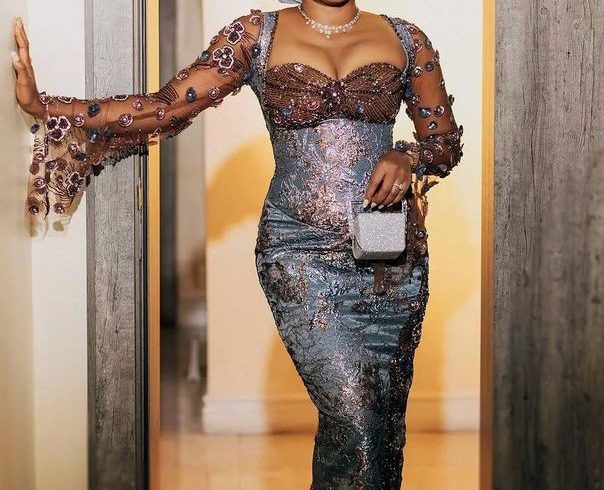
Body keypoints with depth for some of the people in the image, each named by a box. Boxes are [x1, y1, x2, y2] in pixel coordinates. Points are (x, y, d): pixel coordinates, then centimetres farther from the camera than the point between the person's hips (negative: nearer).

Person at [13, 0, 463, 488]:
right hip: (300, 248, -2)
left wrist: (409, 158, -11)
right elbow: (165, 107, -5)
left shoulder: (405, 39, 7)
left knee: (386, 415, 5)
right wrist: (42, 106, -14)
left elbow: (447, 141, 13)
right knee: (352, 417, -12)